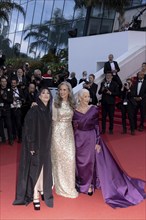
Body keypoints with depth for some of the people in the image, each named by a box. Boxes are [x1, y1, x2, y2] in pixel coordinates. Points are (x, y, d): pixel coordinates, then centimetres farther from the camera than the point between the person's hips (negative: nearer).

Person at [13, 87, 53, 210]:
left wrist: (48, 144, 12)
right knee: (35, 169, 1)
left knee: (44, 168, 14)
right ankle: (35, 197, 12)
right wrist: (31, 146, -19)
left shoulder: (49, 110, 5)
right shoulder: (34, 110, -14)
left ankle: (42, 190, 33)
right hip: (36, 145, -6)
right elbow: (29, 129, -16)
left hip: (46, 145, 6)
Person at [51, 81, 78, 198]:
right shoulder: (55, 103, -8)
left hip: (69, 132, 4)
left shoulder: (71, 103, 6)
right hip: (58, 132, -4)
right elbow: (54, 119, -8)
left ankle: (69, 184, 25)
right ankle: (62, 186, 19)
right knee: (60, 159, 4)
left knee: (70, 158, 7)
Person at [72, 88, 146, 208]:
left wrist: (98, 142, -8)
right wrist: (73, 143, 1)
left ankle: (90, 184, 25)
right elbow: (74, 129, 1)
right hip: (79, 139, 1)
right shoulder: (74, 111, -5)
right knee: (80, 162, 12)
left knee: (91, 161, 7)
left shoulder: (94, 109, -6)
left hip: (92, 138, 0)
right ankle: (81, 183, 34)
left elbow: (97, 127, -4)